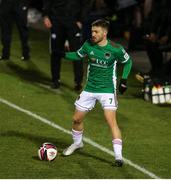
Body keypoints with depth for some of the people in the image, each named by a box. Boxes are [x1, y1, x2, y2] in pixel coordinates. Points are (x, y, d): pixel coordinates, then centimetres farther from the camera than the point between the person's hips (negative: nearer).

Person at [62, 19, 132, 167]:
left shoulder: (115, 49, -15)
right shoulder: (88, 45, -5)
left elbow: (128, 61, 3)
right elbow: (78, 55, 13)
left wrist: (124, 80, -4)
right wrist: (63, 54, -3)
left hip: (107, 90, -5)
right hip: (90, 89, 5)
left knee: (111, 121, -18)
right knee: (77, 118, 12)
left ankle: (118, 156, -18)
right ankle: (77, 143, 40)